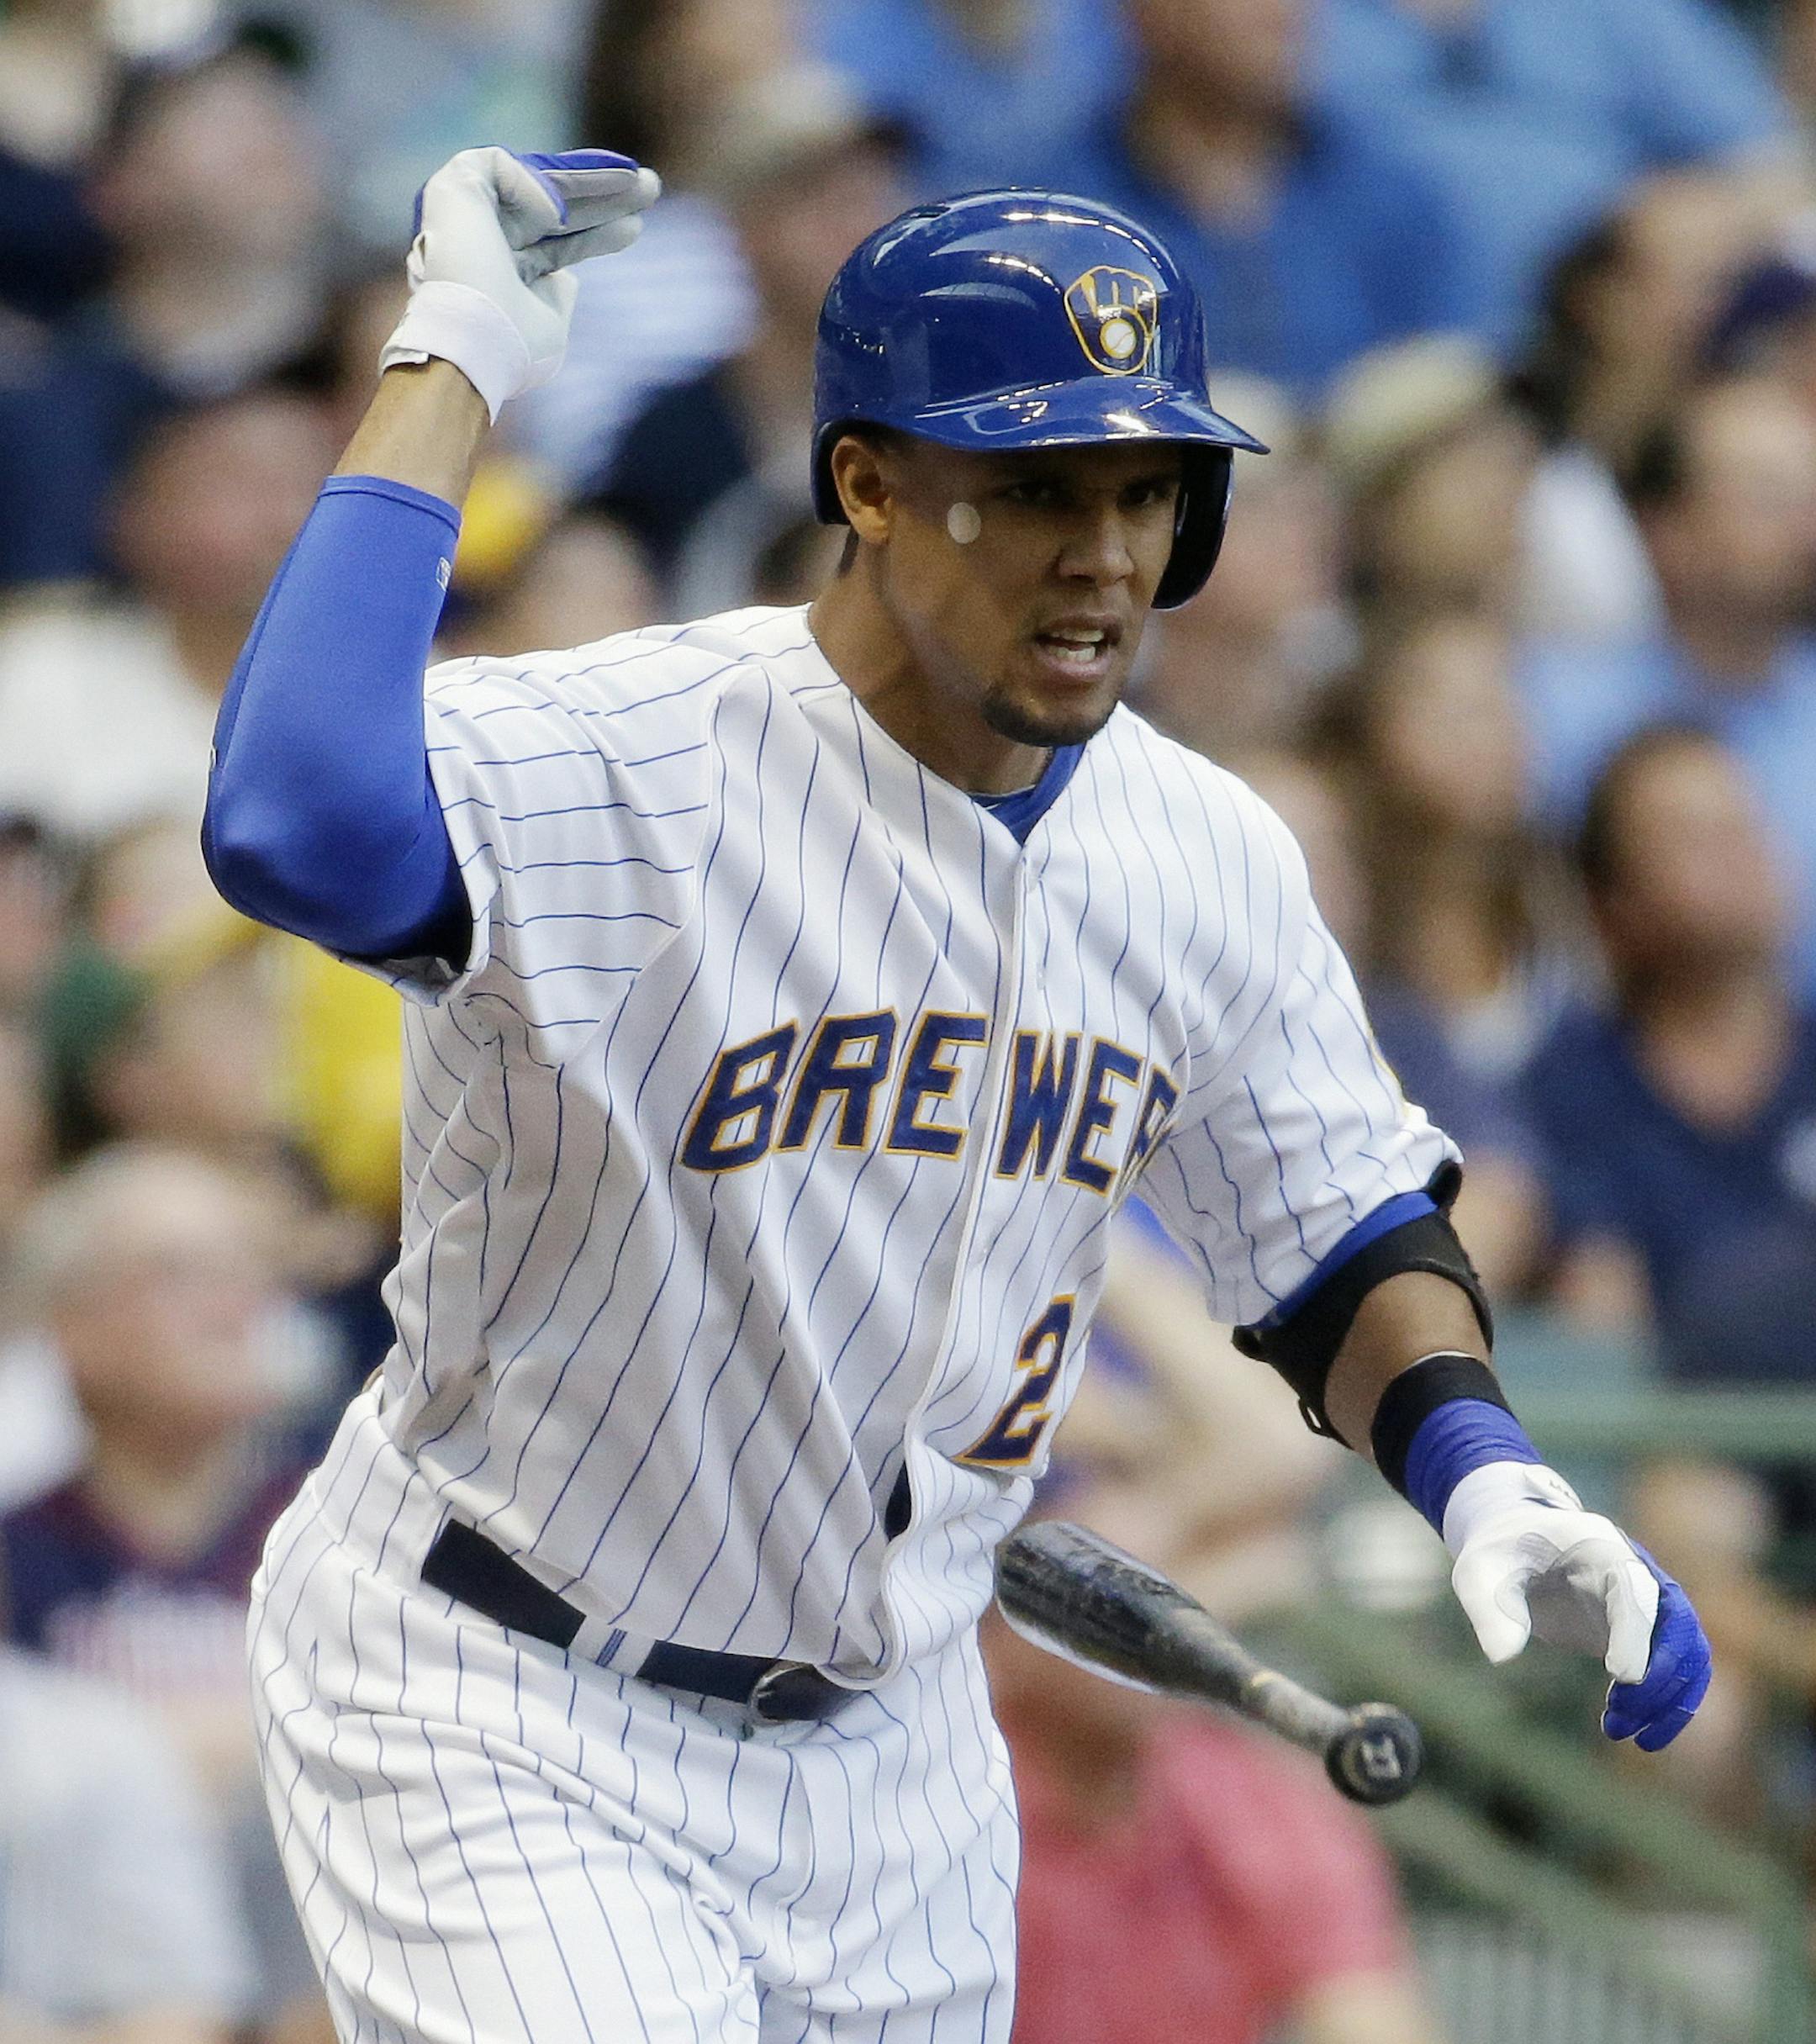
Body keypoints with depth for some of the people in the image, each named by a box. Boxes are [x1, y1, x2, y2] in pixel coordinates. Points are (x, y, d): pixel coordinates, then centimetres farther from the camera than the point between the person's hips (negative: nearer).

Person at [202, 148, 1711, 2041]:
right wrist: (452, 358, -36)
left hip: (885, 1736, 7)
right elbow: (300, 825, -45)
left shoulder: (1209, 862, -2)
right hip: (501, 1722, -7)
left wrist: (1480, 1474, -10)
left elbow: (1343, 1240, 12)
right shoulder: (622, 765, -24)